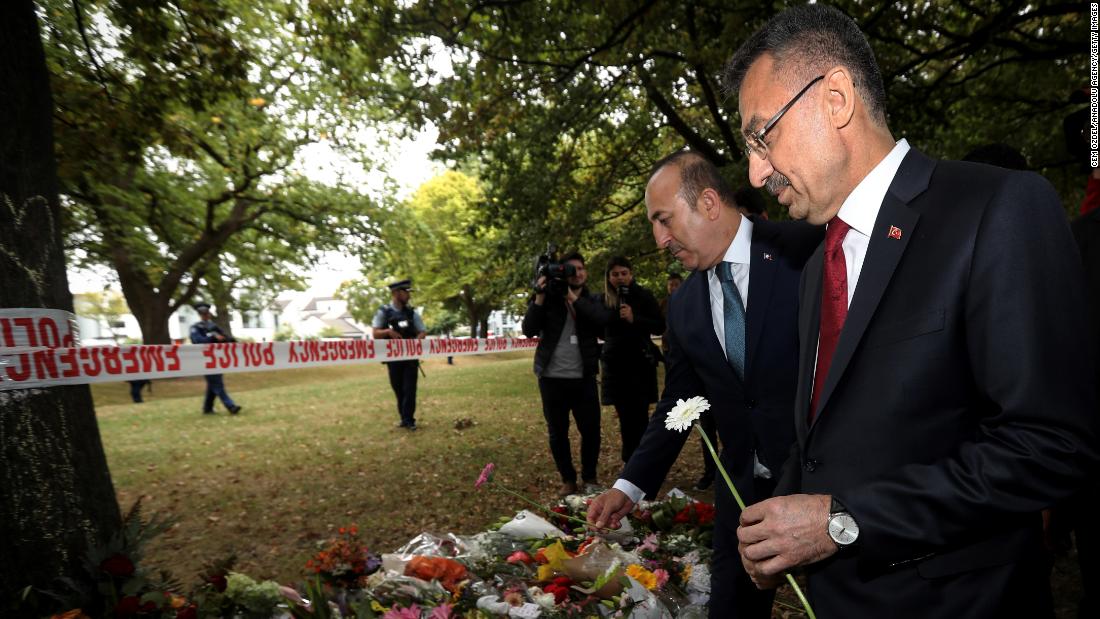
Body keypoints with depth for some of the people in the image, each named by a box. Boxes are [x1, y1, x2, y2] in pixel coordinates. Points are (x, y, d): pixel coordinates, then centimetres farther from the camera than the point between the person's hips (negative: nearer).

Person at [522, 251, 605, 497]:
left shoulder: (591, 300, 8)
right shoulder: (547, 298, 3)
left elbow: (602, 320, -14)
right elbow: (528, 330, -8)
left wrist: (572, 296, -17)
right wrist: (540, 296, -15)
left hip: (583, 378, 1)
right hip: (552, 378, 0)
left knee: (591, 430, 2)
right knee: (557, 433, 7)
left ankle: (590, 476, 23)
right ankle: (568, 479, 24)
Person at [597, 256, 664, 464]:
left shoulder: (644, 296, -4)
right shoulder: (603, 299, 5)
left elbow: (660, 326, -9)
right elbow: (599, 329, 17)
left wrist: (634, 319, -20)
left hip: (640, 362, -3)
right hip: (614, 364, 3)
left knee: (639, 416, -6)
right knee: (625, 417, 9)